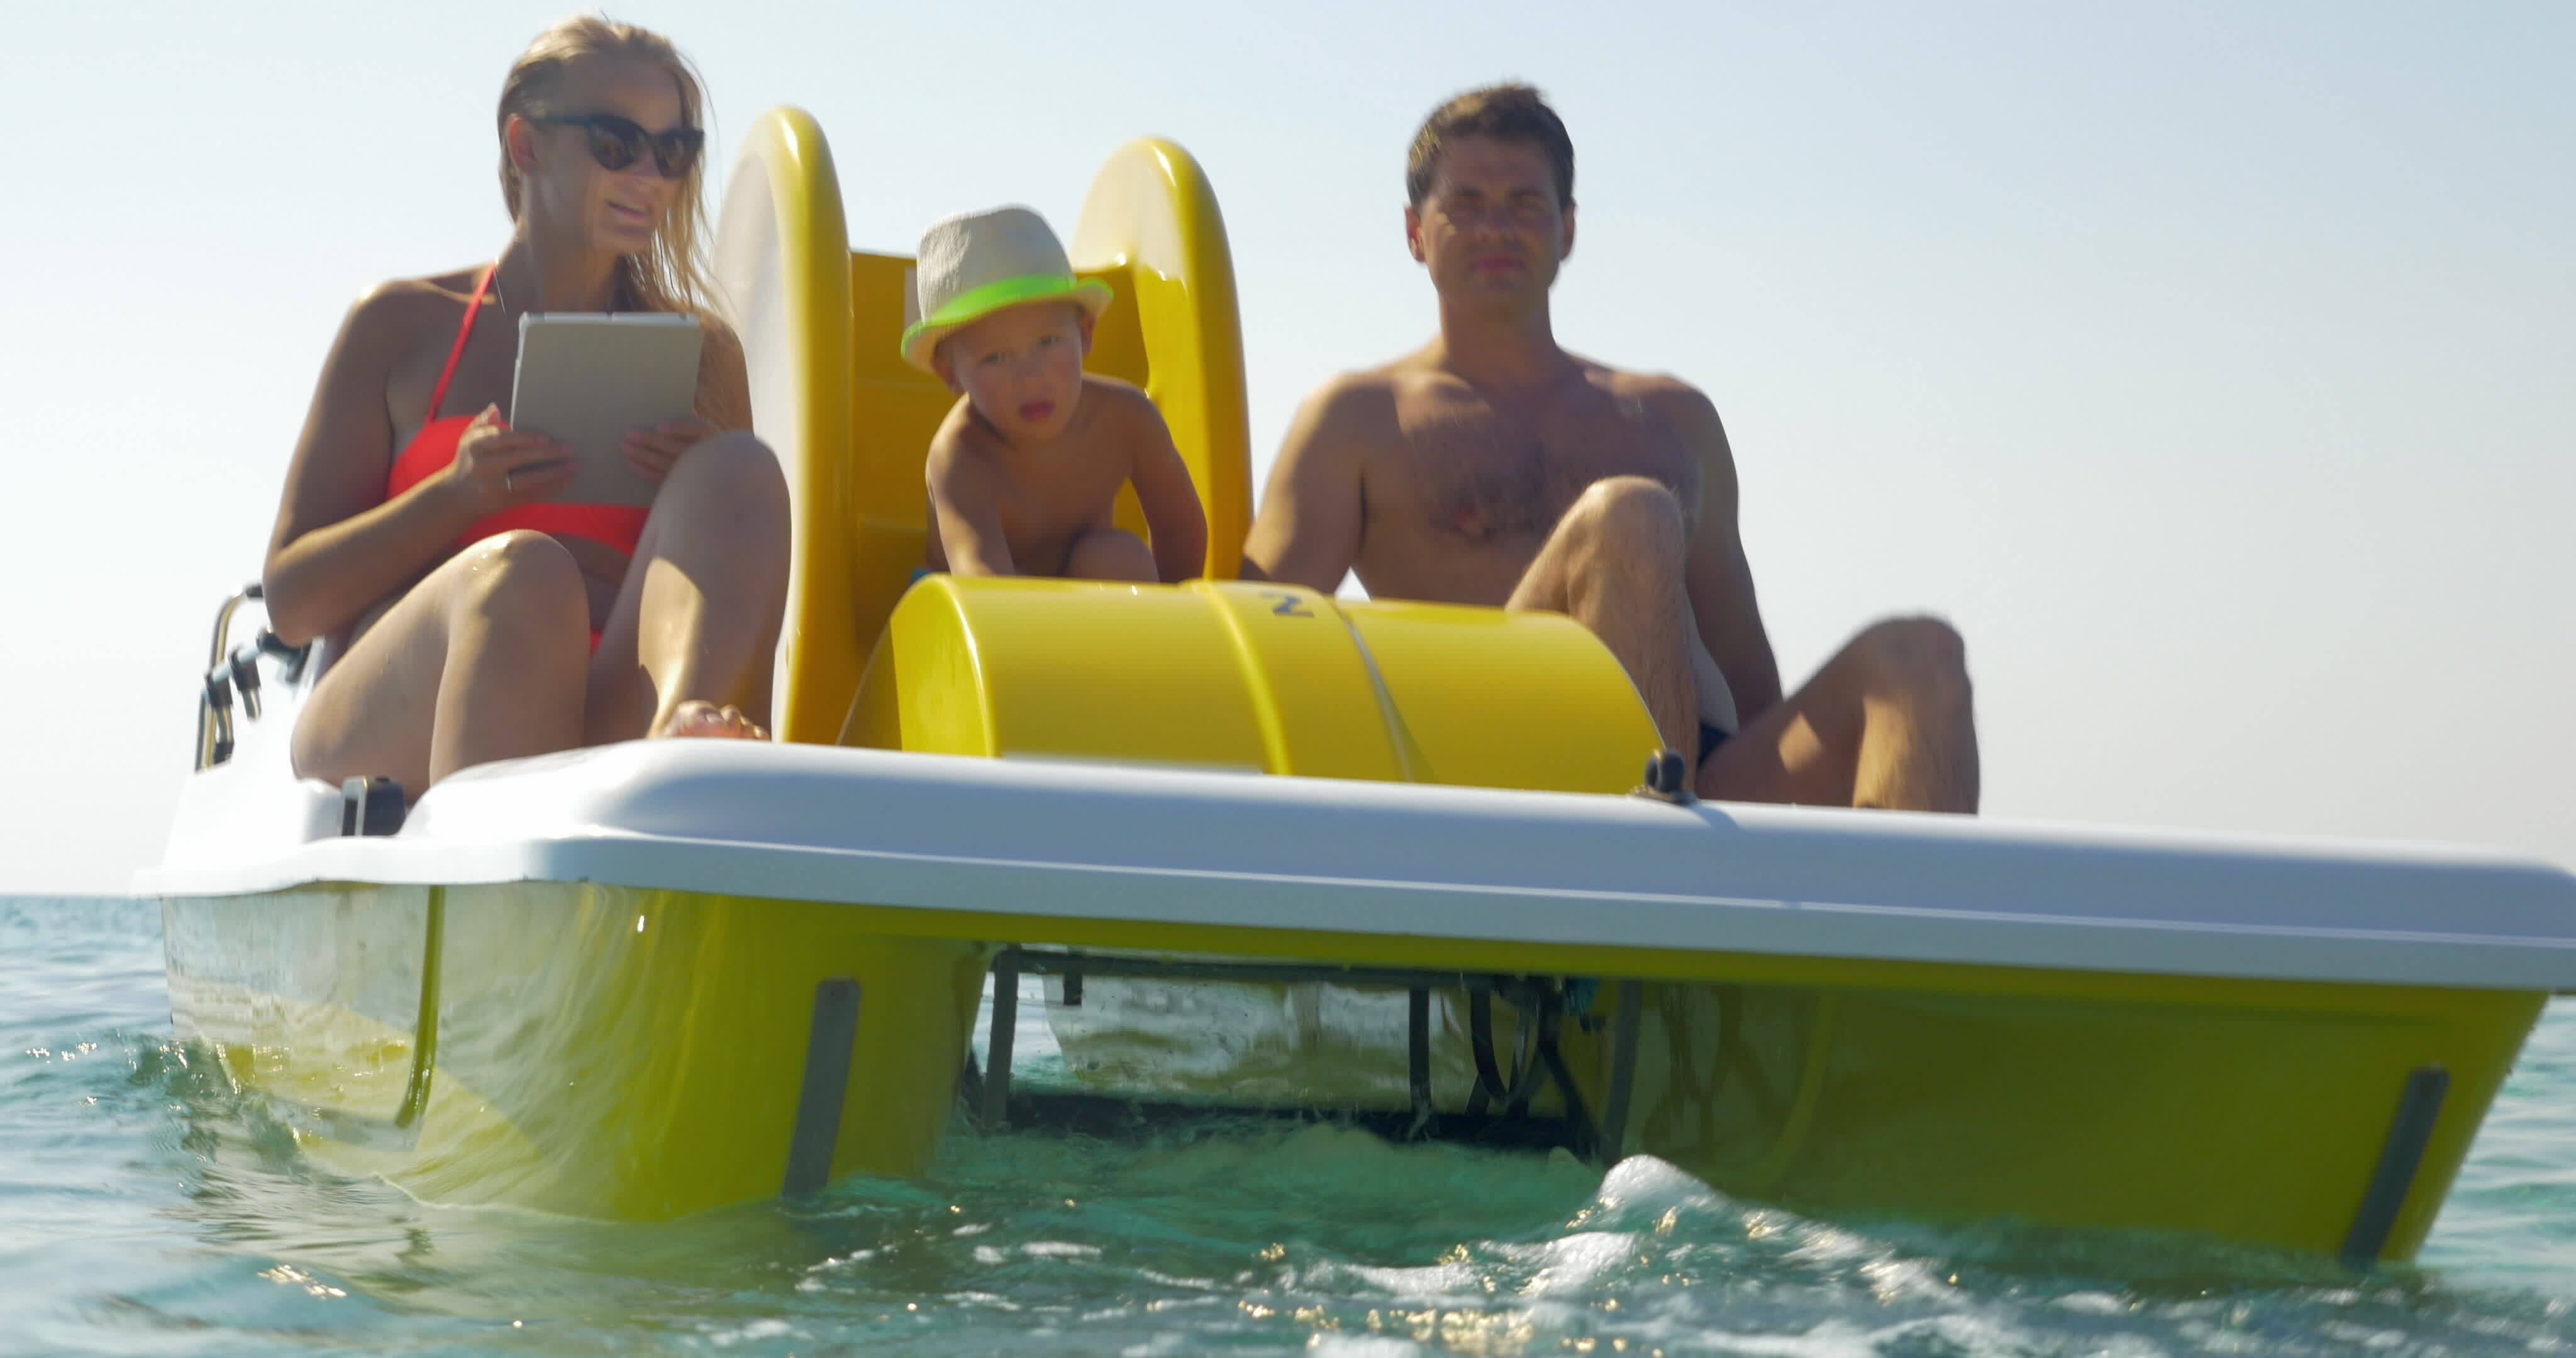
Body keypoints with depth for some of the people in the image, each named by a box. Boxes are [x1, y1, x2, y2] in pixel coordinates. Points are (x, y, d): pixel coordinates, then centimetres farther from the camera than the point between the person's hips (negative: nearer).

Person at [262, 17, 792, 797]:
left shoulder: (700, 353, 24)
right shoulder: (403, 324, 18)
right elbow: (292, 600, 14)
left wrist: (709, 500, 1)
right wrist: (458, 494, -3)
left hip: (609, 716, 2)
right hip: (396, 728, -2)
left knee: (740, 470, -22)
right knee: (521, 573, -35)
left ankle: (679, 737, -50)